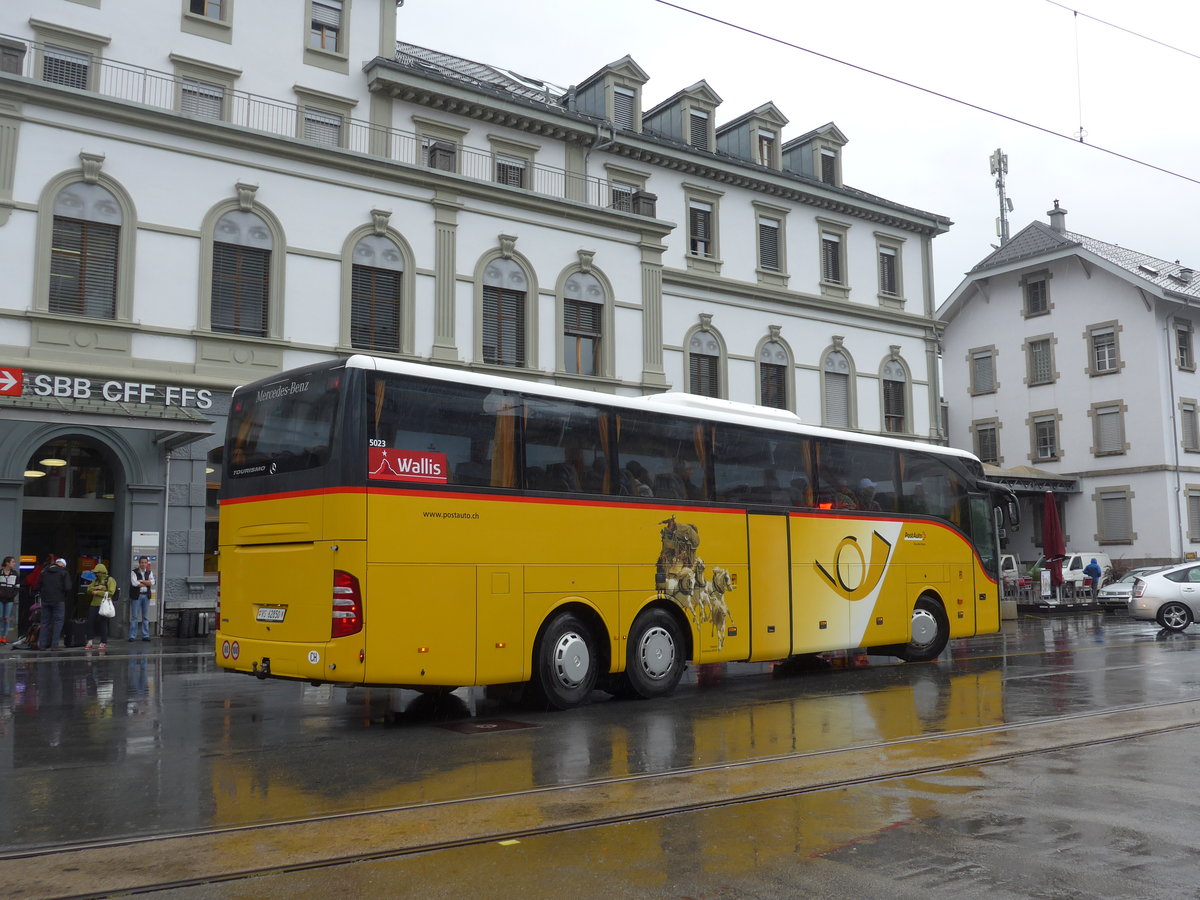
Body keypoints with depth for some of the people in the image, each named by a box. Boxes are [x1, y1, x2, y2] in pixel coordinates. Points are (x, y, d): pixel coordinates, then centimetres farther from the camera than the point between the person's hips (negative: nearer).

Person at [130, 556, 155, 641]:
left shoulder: (149, 573, 11)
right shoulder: (134, 572, -1)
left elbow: (152, 582, -5)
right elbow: (135, 583, -15)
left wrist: (141, 581, -11)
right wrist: (147, 583, -5)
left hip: (146, 596, 4)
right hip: (136, 596, -4)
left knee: (146, 617, 7)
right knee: (134, 617, -2)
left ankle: (145, 635, 12)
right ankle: (132, 636, 2)